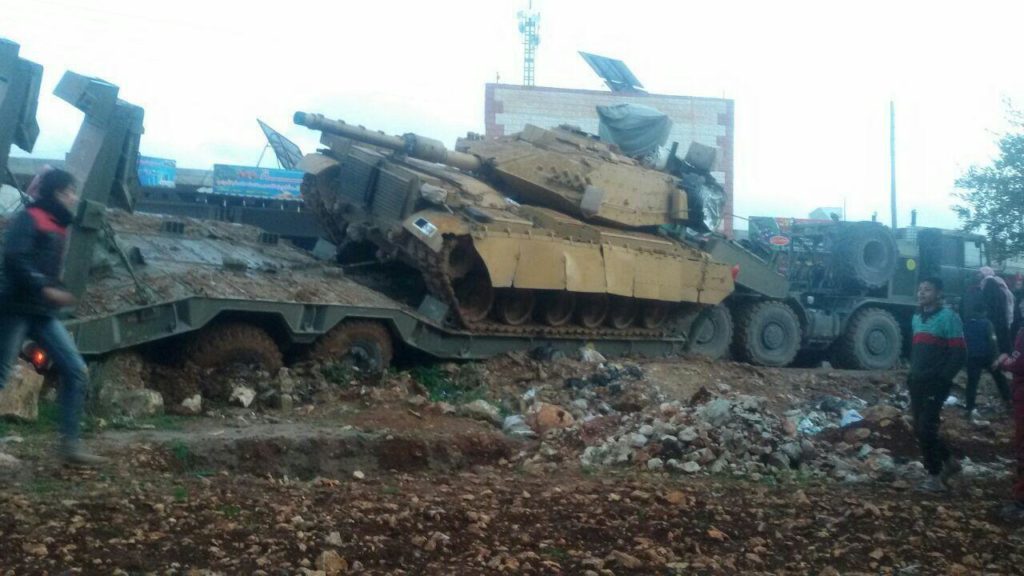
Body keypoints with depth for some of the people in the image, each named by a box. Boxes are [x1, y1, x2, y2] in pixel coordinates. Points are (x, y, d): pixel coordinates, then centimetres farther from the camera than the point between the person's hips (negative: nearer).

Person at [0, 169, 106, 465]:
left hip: (44, 313, 8)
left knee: (76, 371, 0)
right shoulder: (28, 219, -9)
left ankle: (71, 444, 1)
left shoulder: (58, 225, 16)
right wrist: (46, 289, -26)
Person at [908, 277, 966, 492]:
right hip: (917, 383, 8)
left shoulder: (948, 317, -10)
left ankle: (935, 476, 3)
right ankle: (949, 462, 30)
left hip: (935, 385, -8)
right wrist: (913, 375, 14)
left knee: (926, 429, -9)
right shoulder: (917, 317, 14)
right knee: (921, 429, 12)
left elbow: (959, 353, -14)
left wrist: (942, 378, -16)